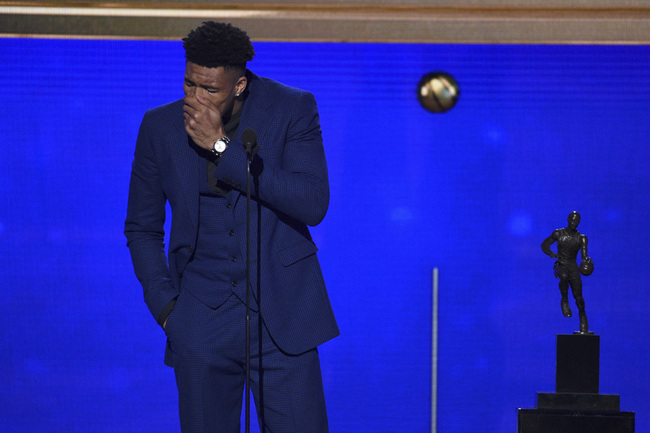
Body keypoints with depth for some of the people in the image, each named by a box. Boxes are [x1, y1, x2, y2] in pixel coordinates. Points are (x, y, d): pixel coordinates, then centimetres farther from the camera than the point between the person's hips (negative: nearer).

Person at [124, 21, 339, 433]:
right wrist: (165, 305, -2)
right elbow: (142, 228, 12)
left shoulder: (293, 109, -5)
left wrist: (222, 148, -20)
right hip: (201, 324, 2)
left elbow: (313, 205, -18)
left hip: (281, 319, -2)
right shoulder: (160, 127, 1)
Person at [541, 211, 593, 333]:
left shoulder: (582, 238, 0)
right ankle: (564, 301, -18)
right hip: (560, 266, -2)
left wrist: (585, 262, -34)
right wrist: (551, 254, -14)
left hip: (573, 267, 2)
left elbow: (584, 255, -11)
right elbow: (544, 245, 7)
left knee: (578, 297, -5)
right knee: (564, 276, -39)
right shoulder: (558, 234, -1)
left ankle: (583, 316, 21)